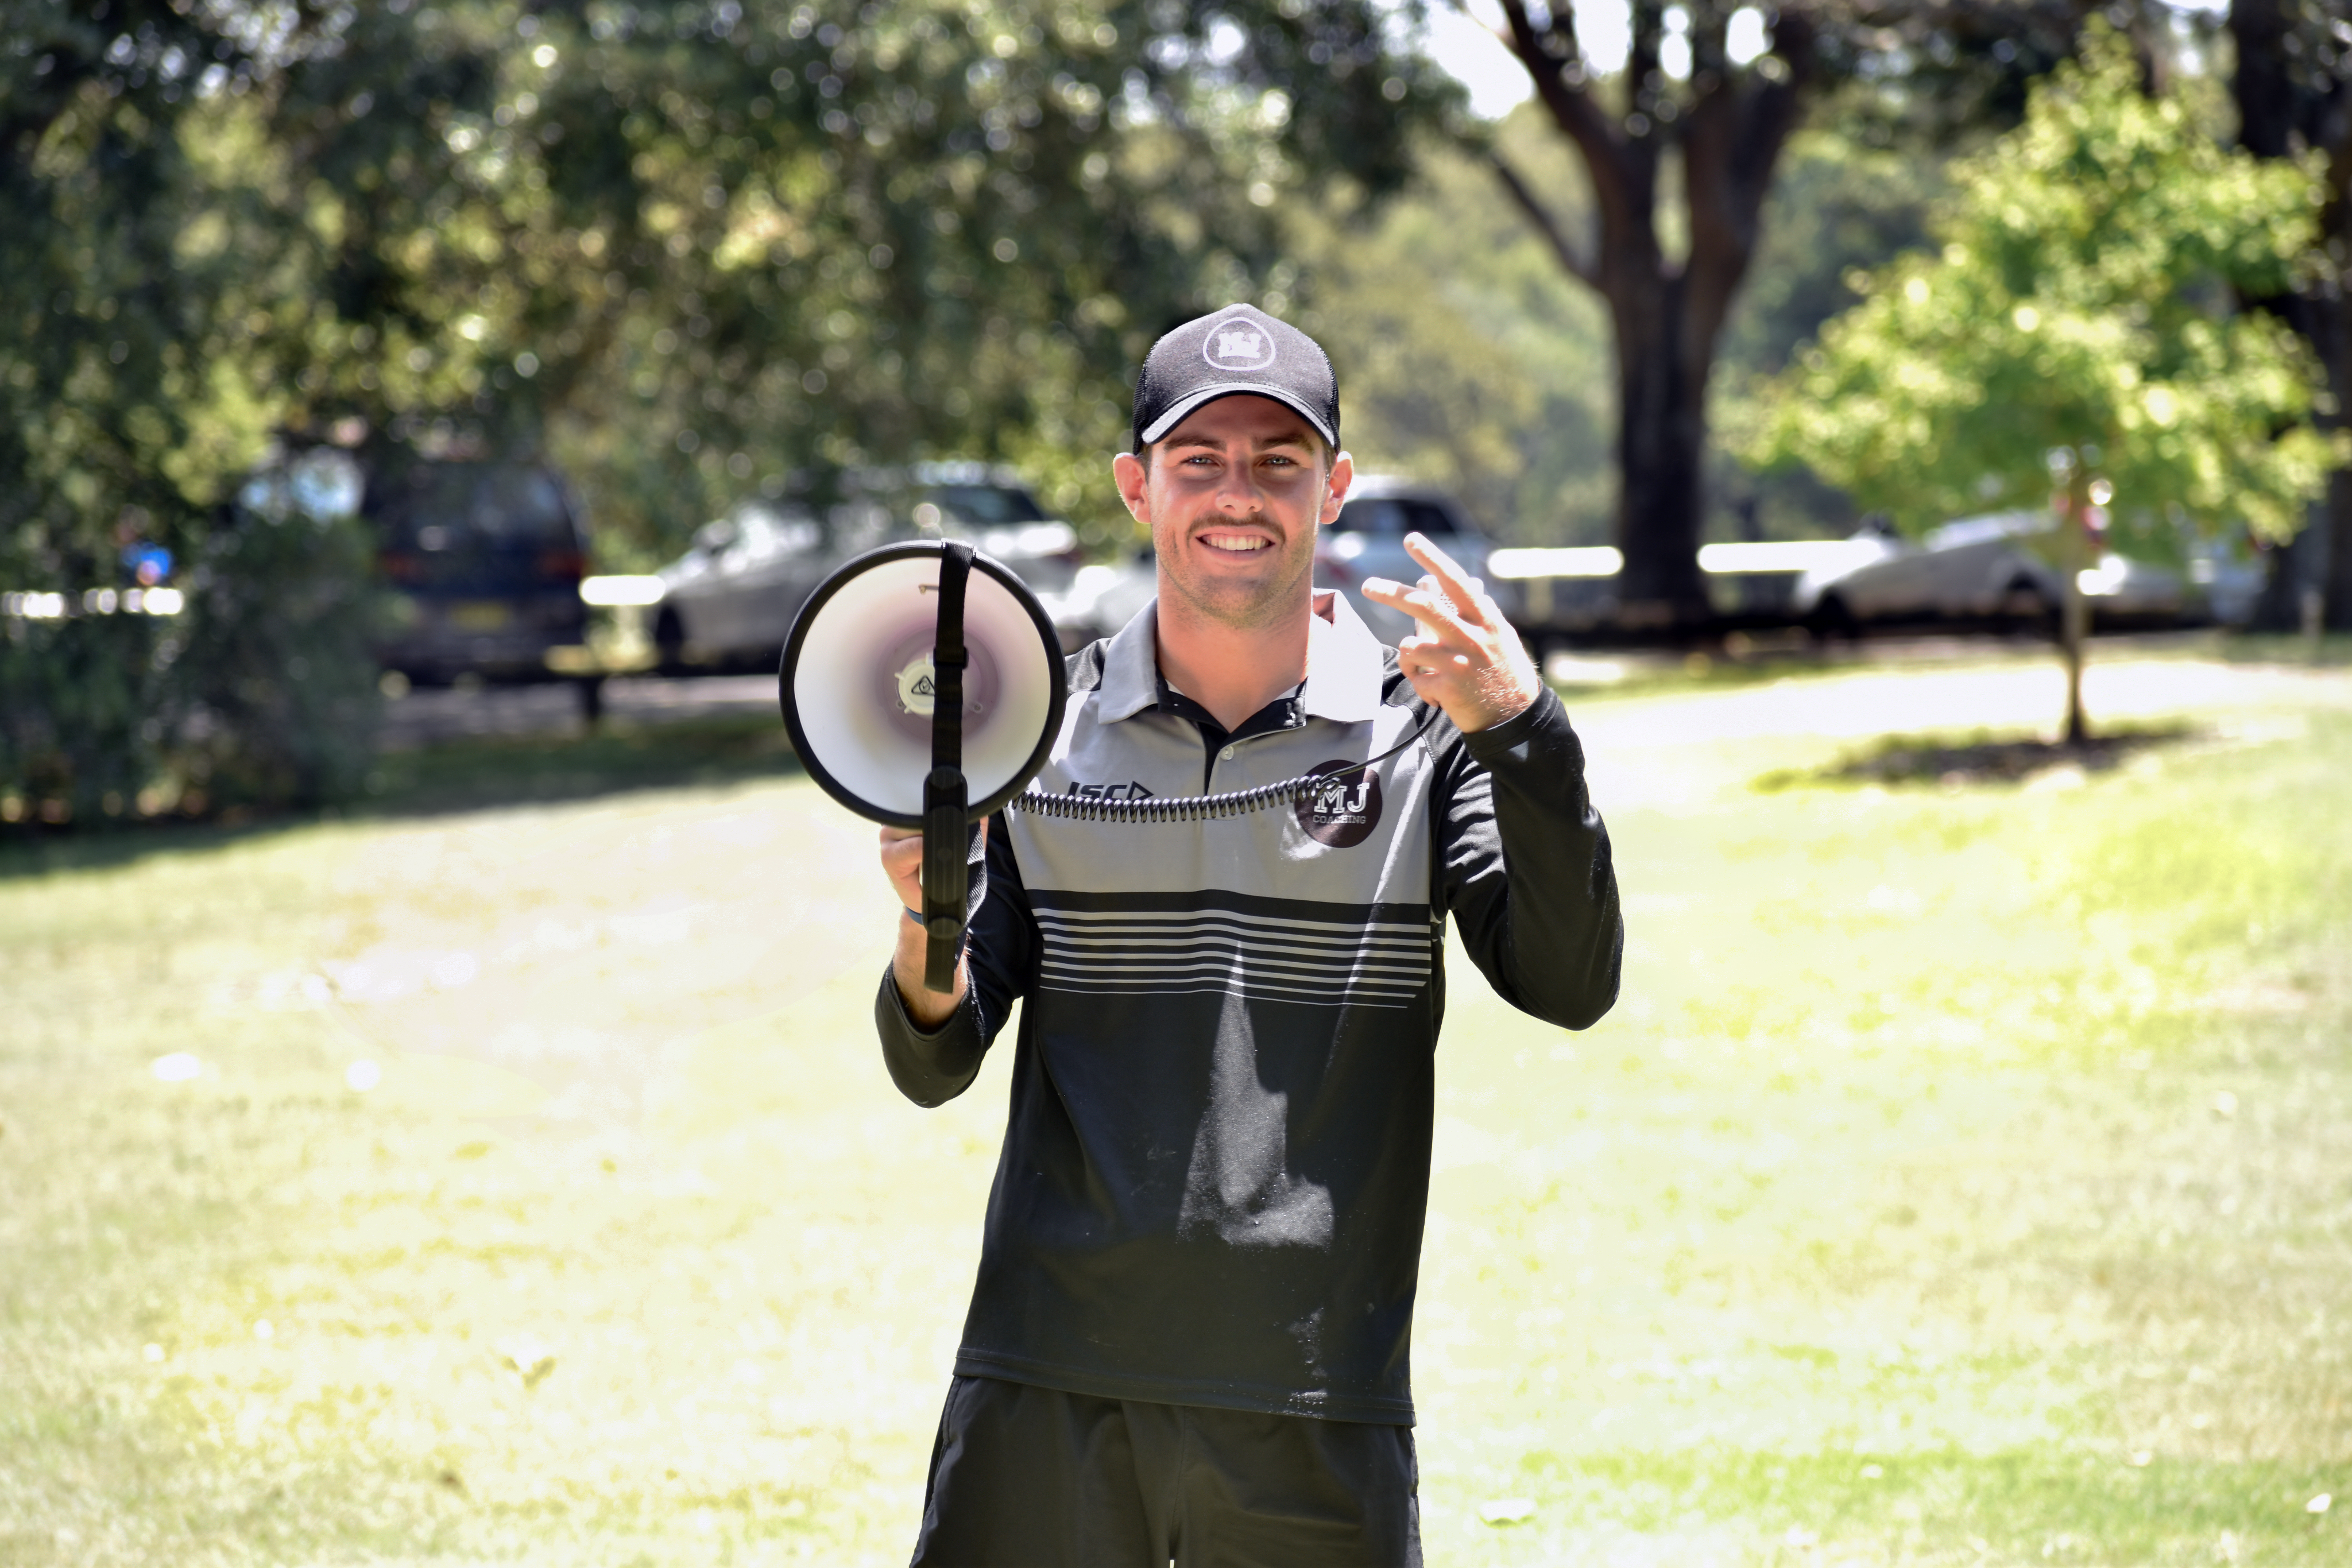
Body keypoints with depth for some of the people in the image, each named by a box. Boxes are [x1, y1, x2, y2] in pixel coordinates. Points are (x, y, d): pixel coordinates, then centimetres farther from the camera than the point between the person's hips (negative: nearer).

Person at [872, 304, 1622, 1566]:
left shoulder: (1417, 728, 2)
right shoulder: (1045, 728, 5)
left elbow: (1568, 985, -10)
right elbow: (935, 1066, 5)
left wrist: (1521, 728, -22)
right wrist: (928, 929, -17)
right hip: (1049, 1390, 1)